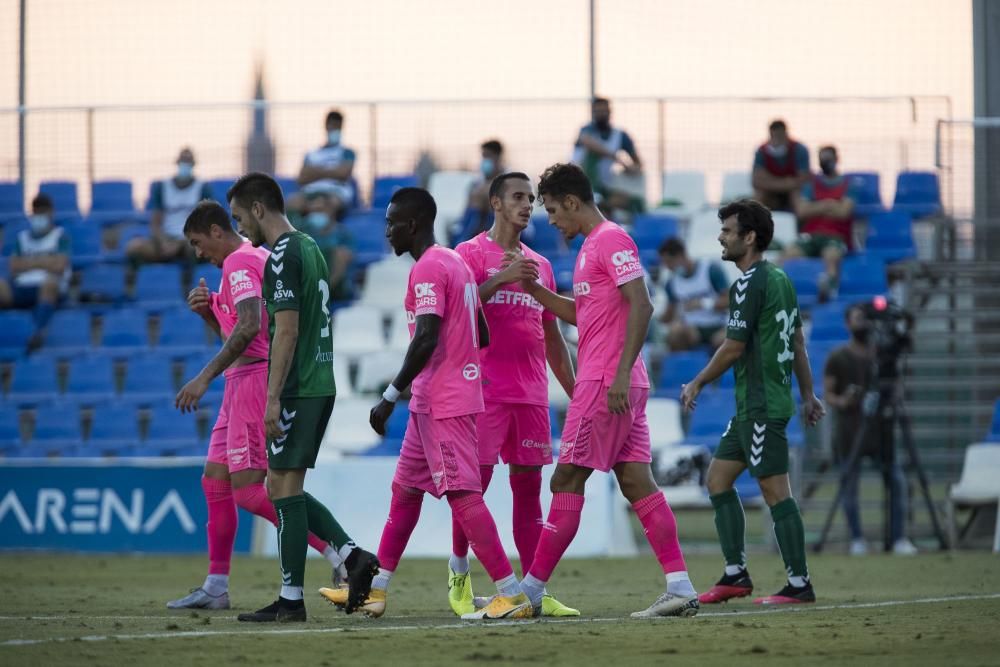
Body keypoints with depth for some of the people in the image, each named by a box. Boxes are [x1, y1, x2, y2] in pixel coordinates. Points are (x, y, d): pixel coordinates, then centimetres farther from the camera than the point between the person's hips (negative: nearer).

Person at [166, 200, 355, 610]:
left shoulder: (239, 263, -11)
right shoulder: (257, 258, 21)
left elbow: (248, 327, -26)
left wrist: (205, 377, -26)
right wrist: (208, 312, 9)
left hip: (256, 378, -11)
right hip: (246, 381, 11)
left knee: (247, 489, -14)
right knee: (215, 481, 11)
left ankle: (338, 553, -17)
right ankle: (216, 587, 14)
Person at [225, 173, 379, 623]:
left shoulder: (282, 257, -13)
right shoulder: (311, 248, 17)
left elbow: (287, 332, -19)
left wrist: (273, 399, -19)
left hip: (296, 389, -10)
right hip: (321, 385, 10)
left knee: (285, 488, -4)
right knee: (283, 487, 14)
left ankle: (291, 600, -2)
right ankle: (353, 556, 4)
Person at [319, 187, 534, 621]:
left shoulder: (427, 270, -14)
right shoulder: (457, 263, 16)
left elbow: (426, 339, -24)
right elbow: (481, 336, 19)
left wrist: (391, 396, -21)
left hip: (441, 403, -10)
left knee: (462, 494, -12)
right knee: (405, 489, 16)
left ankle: (511, 595, -15)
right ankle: (375, 591, 22)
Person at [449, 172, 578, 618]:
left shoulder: (540, 265, 18)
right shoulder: (471, 253, 1)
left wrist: (574, 391, 17)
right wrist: (502, 278, -23)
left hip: (532, 392, 5)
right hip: (486, 390, -5)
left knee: (529, 484, 3)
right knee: (476, 480, -6)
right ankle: (459, 572, 9)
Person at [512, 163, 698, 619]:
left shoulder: (611, 240, -10)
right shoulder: (592, 245, 20)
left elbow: (640, 306, -20)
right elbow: (580, 313, 30)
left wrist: (621, 372, -25)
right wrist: (531, 288, 19)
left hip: (607, 382, -10)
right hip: (618, 386, 10)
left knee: (567, 480, -5)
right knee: (637, 483, 3)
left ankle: (531, 589, -1)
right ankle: (680, 587, -2)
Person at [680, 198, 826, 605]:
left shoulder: (749, 285, -15)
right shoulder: (780, 280, 15)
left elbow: (734, 346, -15)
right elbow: (798, 342, 19)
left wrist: (697, 384, -3)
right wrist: (808, 395, 23)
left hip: (761, 407, -10)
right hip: (753, 407, 10)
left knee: (775, 491, -8)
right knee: (718, 479, 13)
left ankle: (799, 584, -6)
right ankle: (736, 574, 14)